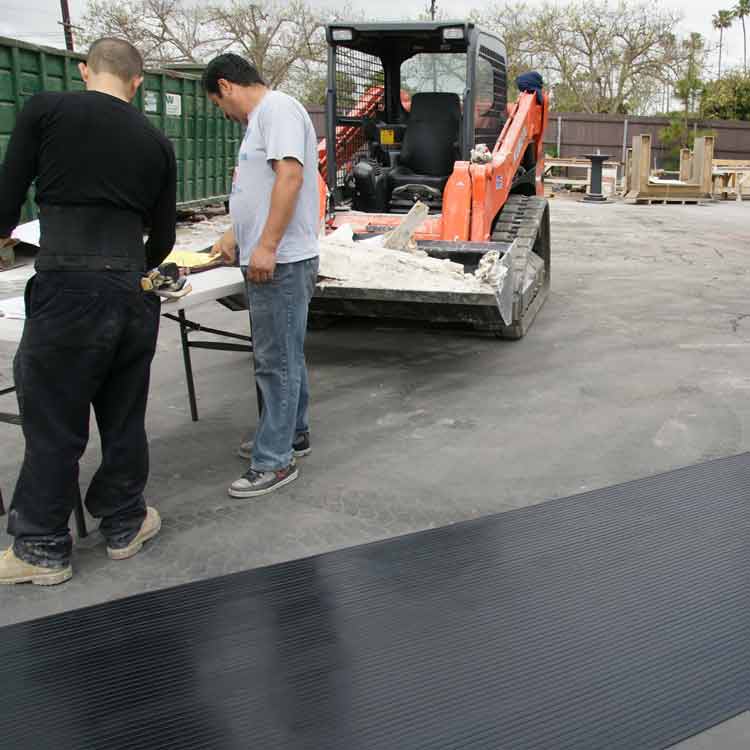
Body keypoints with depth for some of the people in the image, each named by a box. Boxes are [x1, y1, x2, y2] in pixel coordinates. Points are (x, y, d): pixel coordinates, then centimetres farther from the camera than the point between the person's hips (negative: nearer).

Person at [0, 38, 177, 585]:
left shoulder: (46, 110, 1)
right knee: (125, 420, 16)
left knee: (52, 424, 8)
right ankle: (124, 525, 31)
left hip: (68, 292, -3)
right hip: (133, 295, 4)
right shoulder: (157, 142, 11)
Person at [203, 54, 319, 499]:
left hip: (280, 262, -10)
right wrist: (235, 238, 37)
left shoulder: (278, 109, -11)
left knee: (277, 362, -5)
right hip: (269, 261, 10)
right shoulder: (262, 118, 21)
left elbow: (290, 175, -24)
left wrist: (267, 246, -27)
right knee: (285, 357, 18)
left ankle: (274, 462, 2)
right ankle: (292, 435, 31)